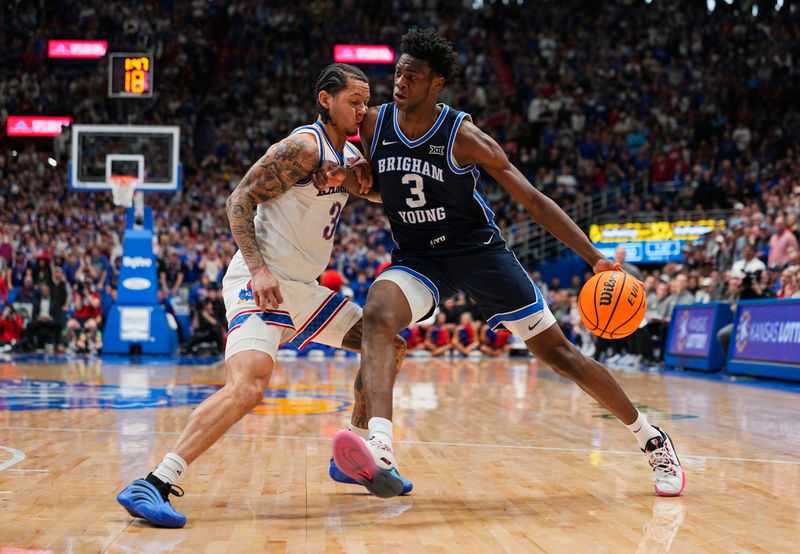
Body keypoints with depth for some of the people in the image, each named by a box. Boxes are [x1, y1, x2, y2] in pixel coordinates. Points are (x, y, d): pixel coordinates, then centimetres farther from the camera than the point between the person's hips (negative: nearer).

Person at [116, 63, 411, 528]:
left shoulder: (349, 154, 14)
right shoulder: (304, 147, -12)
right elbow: (240, 200, -15)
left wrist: (359, 180, 7)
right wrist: (258, 268, -26)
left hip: (304, 289, 10)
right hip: (260, 282, -10)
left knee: (388, 347, 15)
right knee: (248, 385, -31)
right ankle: (153, 486, -32)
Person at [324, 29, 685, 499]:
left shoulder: (463, 135, -17)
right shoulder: (372, 124, -6)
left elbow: (533, 201, -13)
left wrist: (596, 258, -20)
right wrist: (341, 176, -12)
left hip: (481, 251, -2)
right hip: (418, 258, 3)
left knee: (557, 351, 1)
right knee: (377, 314, -31)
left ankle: (652, 439, 17)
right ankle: (380, 446, -46)